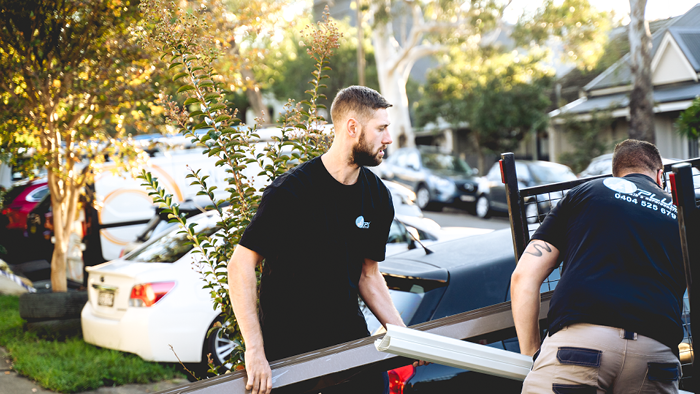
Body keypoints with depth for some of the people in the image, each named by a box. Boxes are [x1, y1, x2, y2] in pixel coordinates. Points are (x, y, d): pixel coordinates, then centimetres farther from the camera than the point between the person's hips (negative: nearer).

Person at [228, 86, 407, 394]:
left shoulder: (377, 197, 2)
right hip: (288, 347, -5)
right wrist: (255, 350, -24)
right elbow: (240, 266, -18)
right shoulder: (291, 192, -18)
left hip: (351, 336, 5)